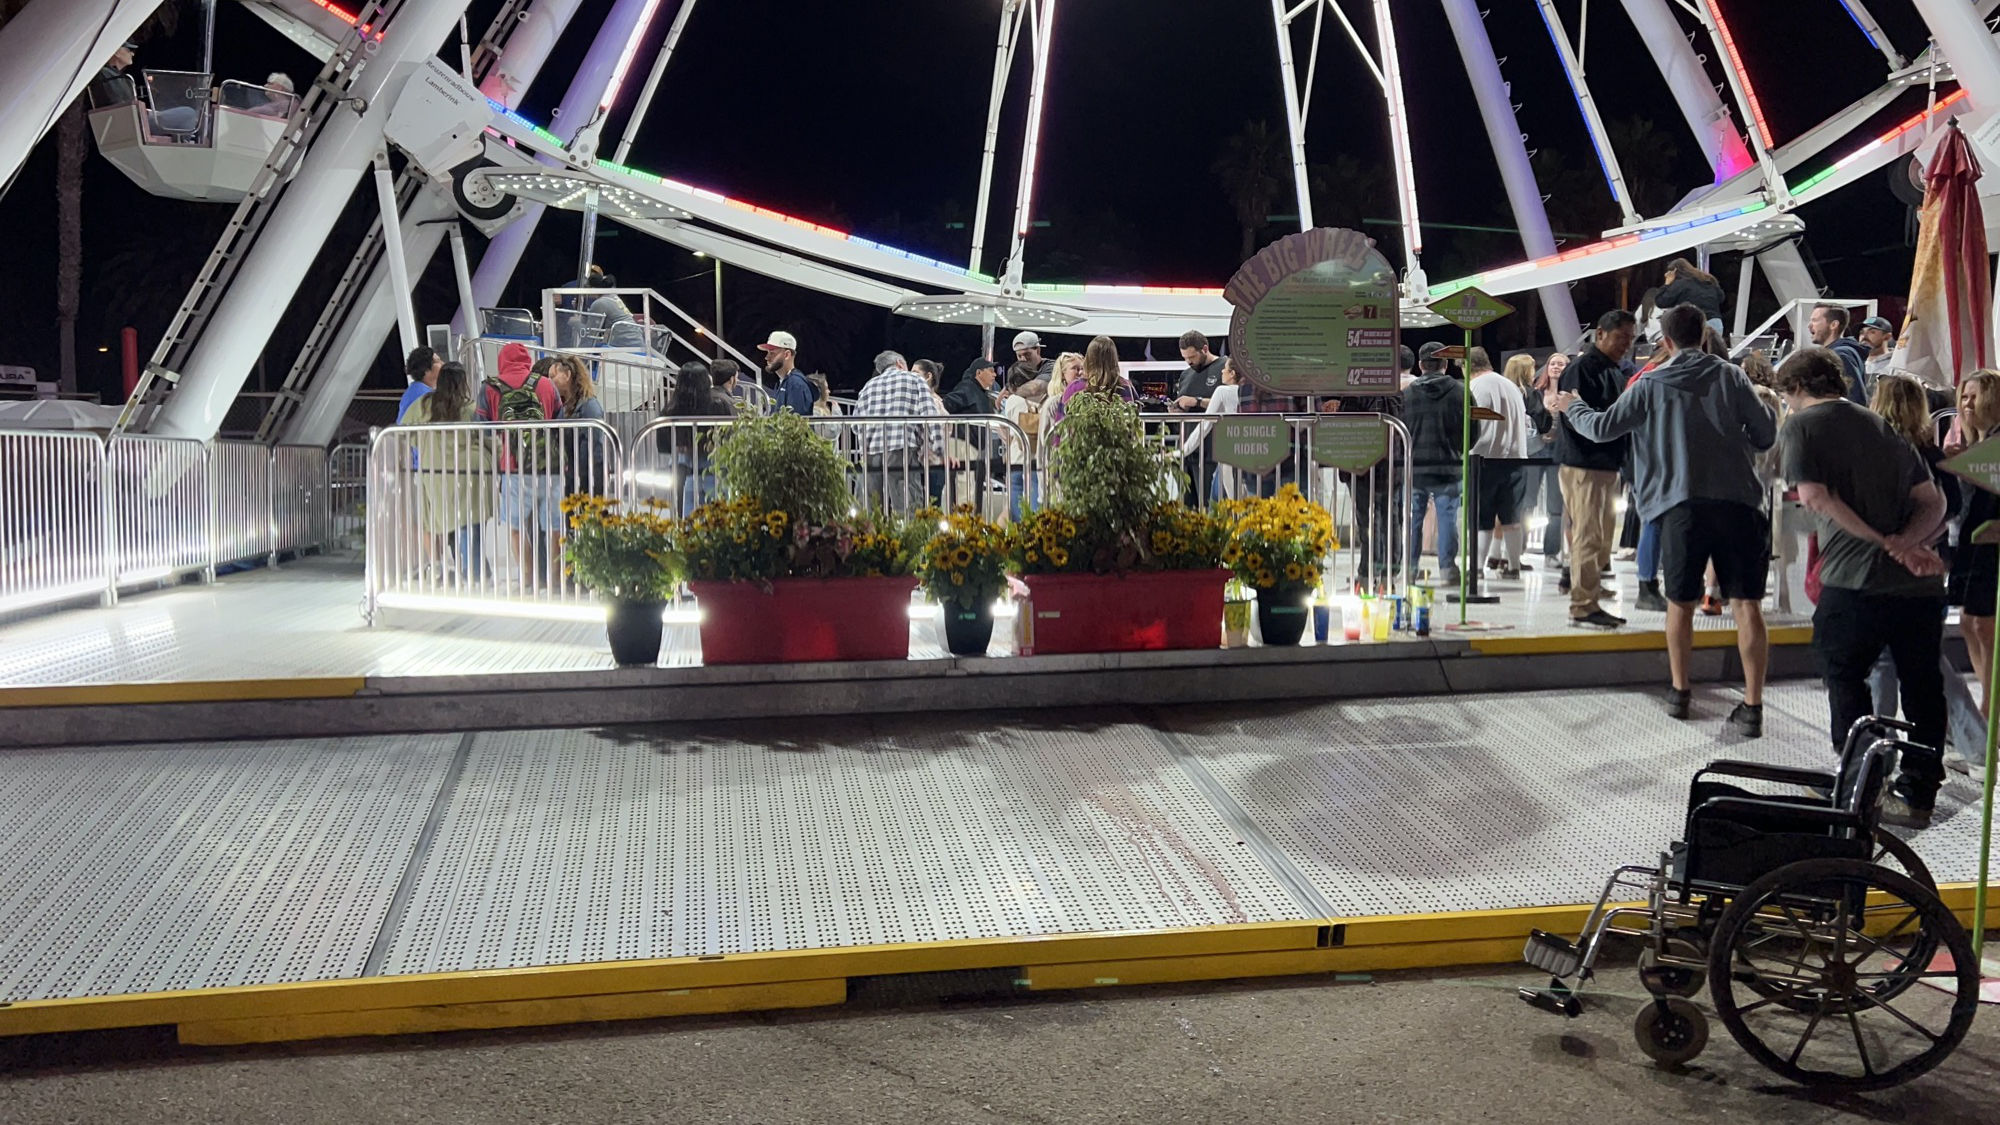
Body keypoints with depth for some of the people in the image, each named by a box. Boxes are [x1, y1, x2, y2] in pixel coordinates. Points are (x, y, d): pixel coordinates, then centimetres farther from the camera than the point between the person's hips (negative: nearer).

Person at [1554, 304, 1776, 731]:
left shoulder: (1652, 384, 4)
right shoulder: (1731, 376, 5)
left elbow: (1602, 427, 9)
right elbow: (1766, 435, 5)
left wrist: (1571, 407, 28)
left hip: (1683, 505, 0)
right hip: (1738, 501, 0)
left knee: (1680, 603, 15)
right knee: (1747, 604, 2)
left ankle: (1679, 692, 25)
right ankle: (1752, 706, 1)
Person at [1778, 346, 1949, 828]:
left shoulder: (1802, 424, 2)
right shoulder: (1885, 427, 19)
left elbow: (1814, 497, -13)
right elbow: (1933, 502, 11)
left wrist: (1886, 544, -12)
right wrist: (1906, 543, -6)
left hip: (1856, 579, -5)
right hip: (1920, 584, 5)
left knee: (1846, 679, 13)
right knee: (1922, 691, 14)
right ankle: (1917, 795, 19)